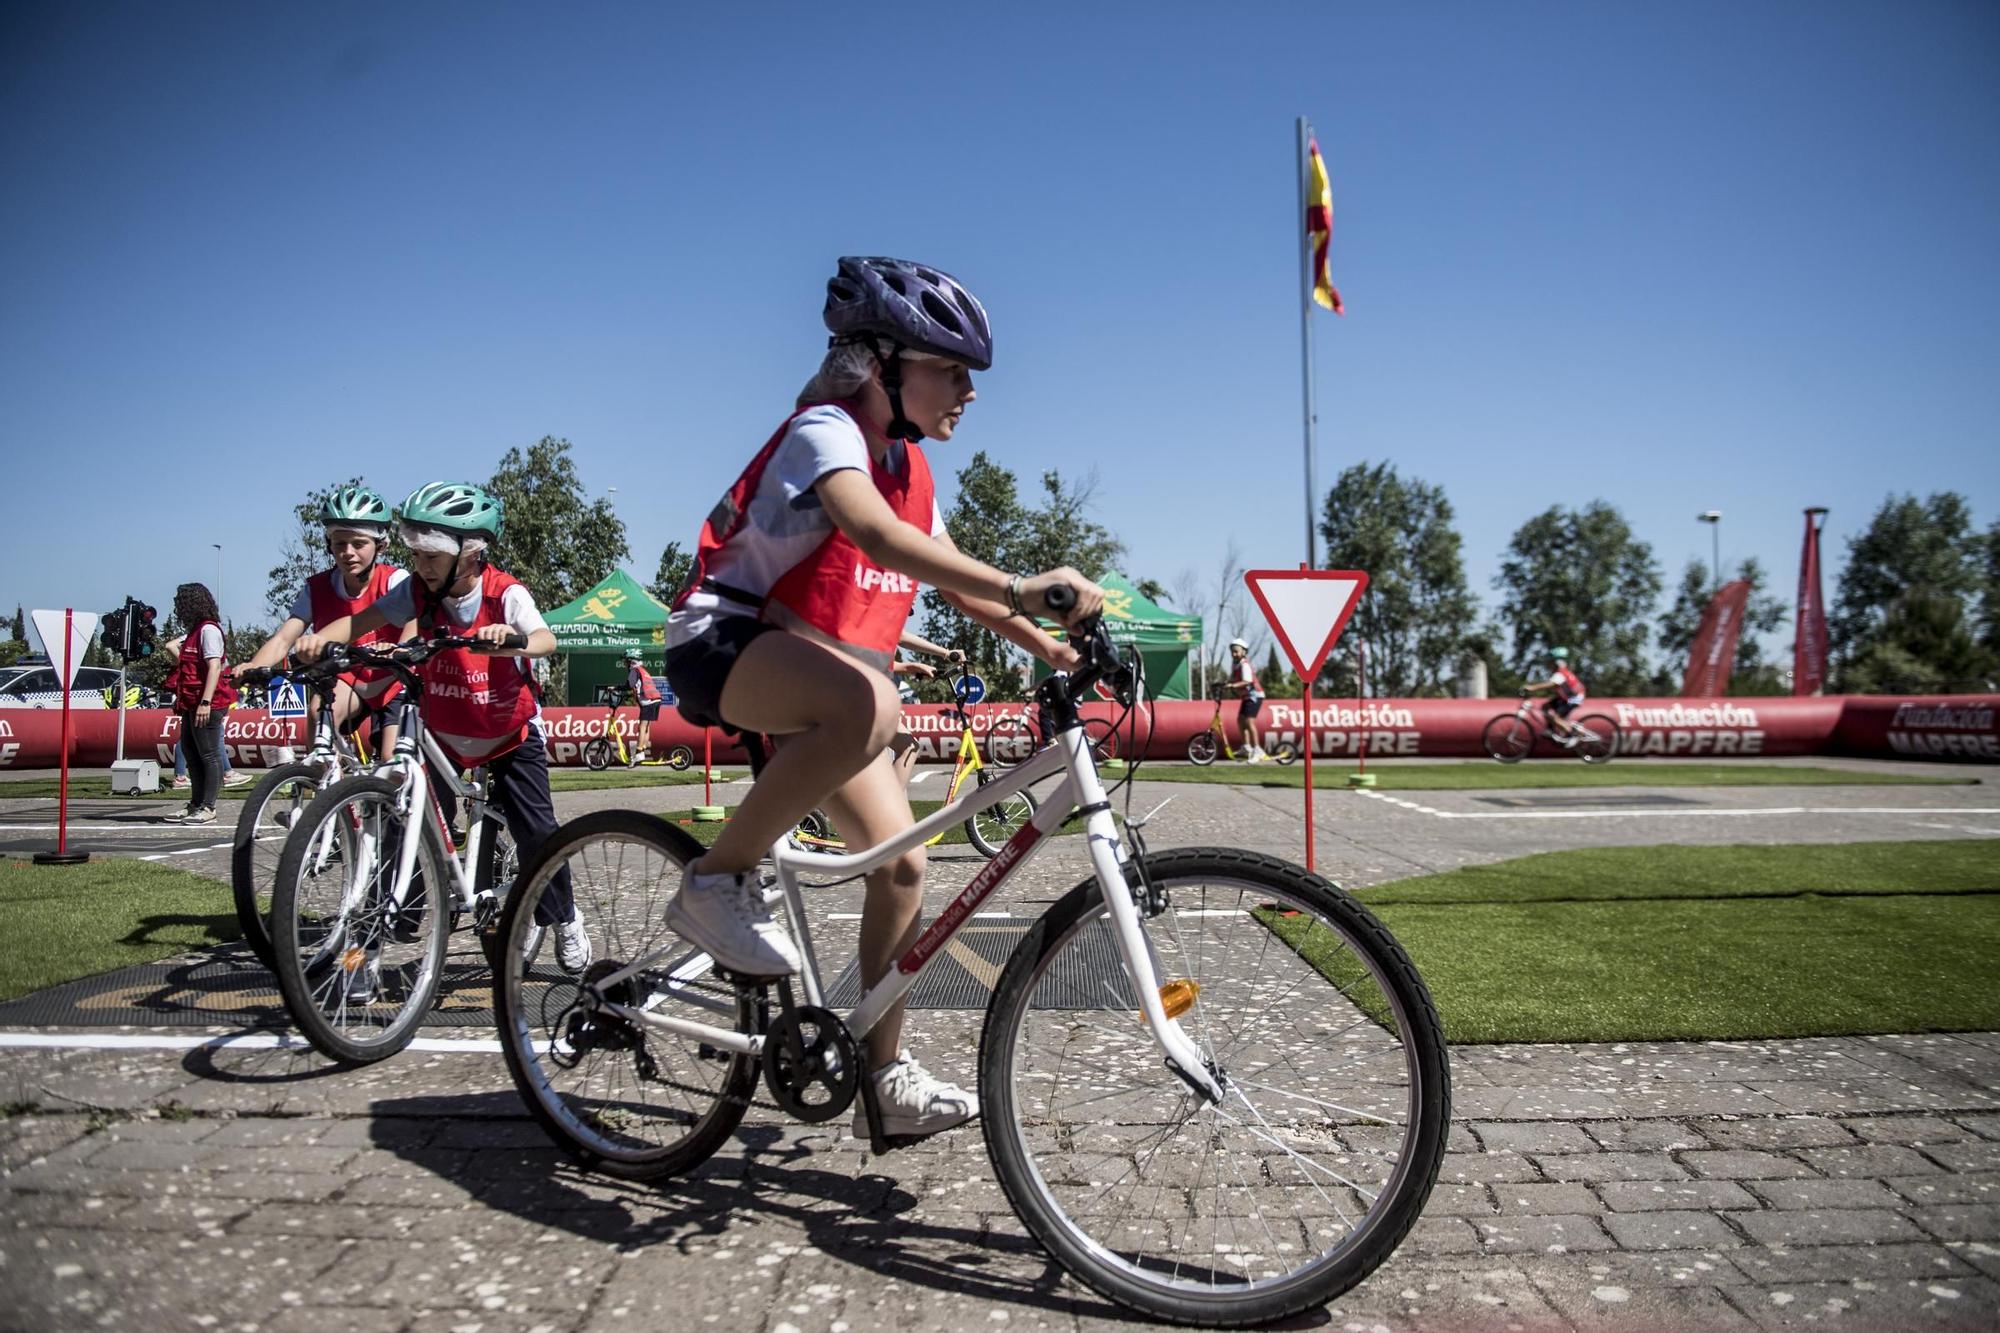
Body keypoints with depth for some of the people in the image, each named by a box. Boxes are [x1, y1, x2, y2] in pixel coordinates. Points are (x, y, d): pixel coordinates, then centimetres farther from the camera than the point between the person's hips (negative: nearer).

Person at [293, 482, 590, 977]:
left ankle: (564, 919, 16)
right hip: (444, 736, 3)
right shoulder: (418, 591, -11)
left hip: (511, 735, -3)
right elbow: (363, 620, -16)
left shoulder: (506, 593, -22)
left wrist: (511, 638, -60)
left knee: (536, 832, -8)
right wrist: (322, 636, -37)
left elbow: (545, 639, -38)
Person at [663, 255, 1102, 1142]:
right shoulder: (827, 430, -15)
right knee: (869, 703, -40)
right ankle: (717, 882, -21)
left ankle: (887, 1078, 12)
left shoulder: (907, 467, 12)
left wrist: (1050, 649, 5)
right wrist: (1020, 590, -46)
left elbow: (953, 580, 18)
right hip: (726, 644, -8)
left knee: (903, 861, -1)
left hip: (814, 670, 8)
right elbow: (878, 536, -35)